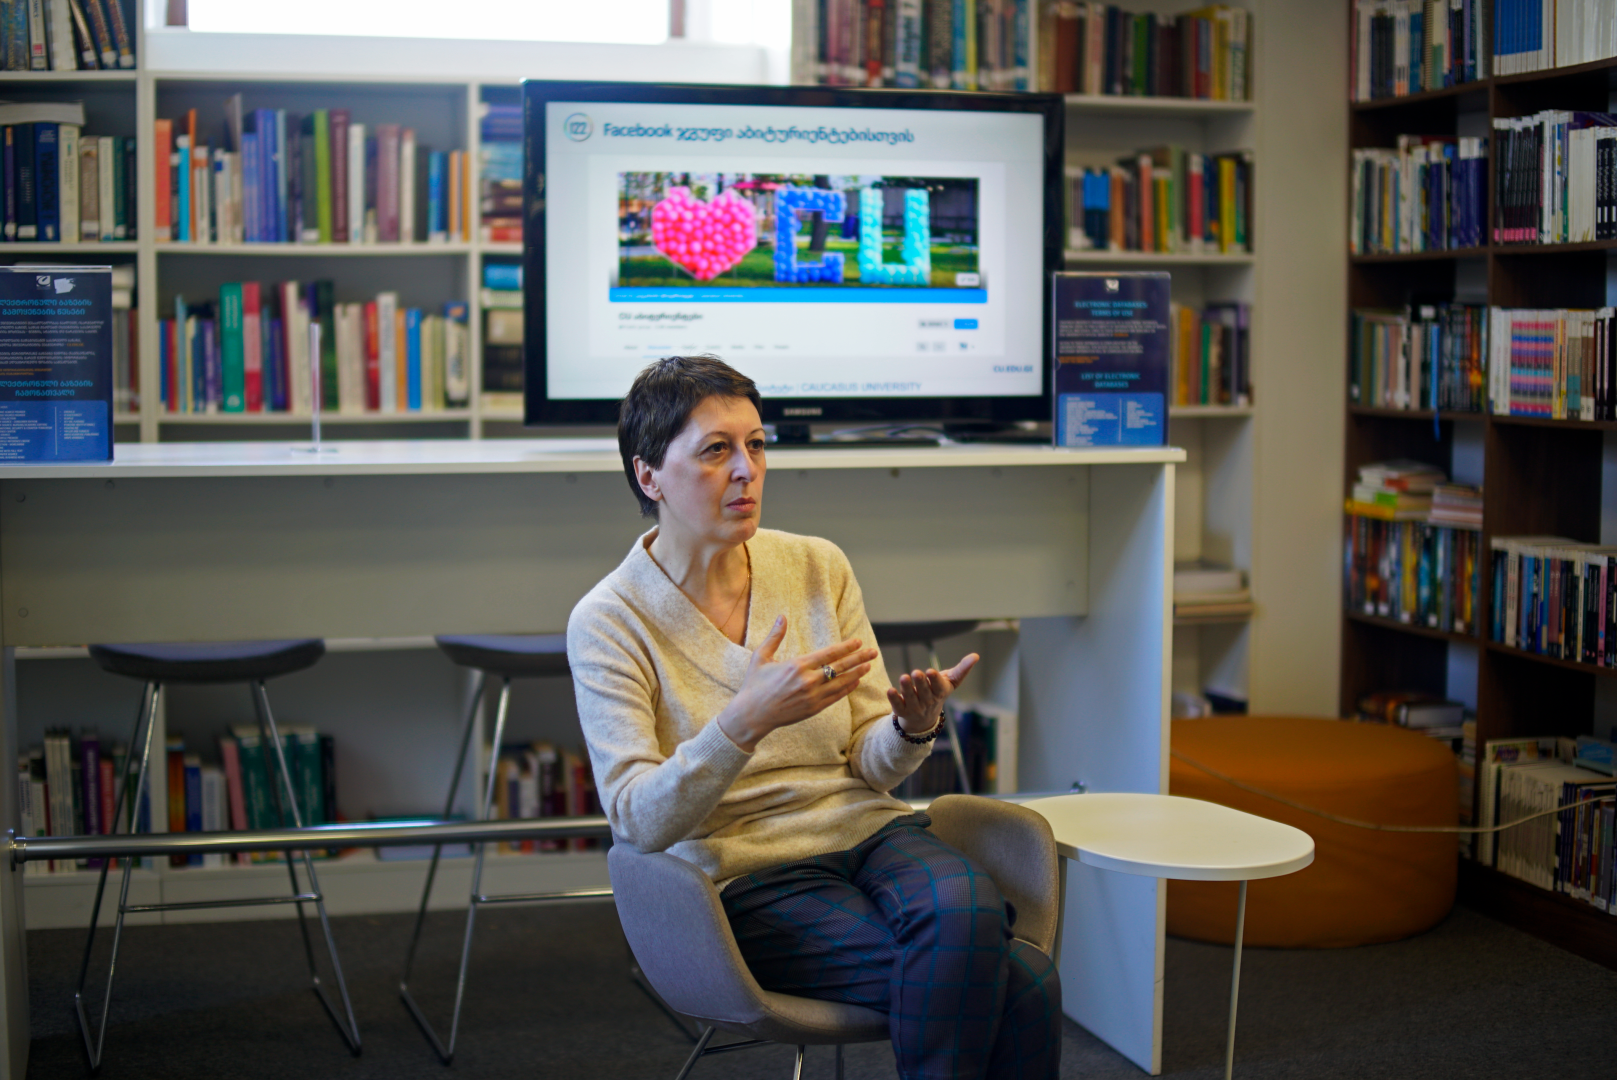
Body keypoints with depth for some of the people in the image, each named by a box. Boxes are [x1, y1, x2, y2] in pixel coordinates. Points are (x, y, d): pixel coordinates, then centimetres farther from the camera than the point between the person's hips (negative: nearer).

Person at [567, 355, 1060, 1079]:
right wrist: (747, 720, -31)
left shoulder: (818, 568, 6)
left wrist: (913, 727, -16)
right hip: (748, 880, -5)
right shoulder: (608, 622, -7)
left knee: (966, 908, -32)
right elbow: (639, 821, -16)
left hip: (868, 831, 5)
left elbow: (872, 767, 8)